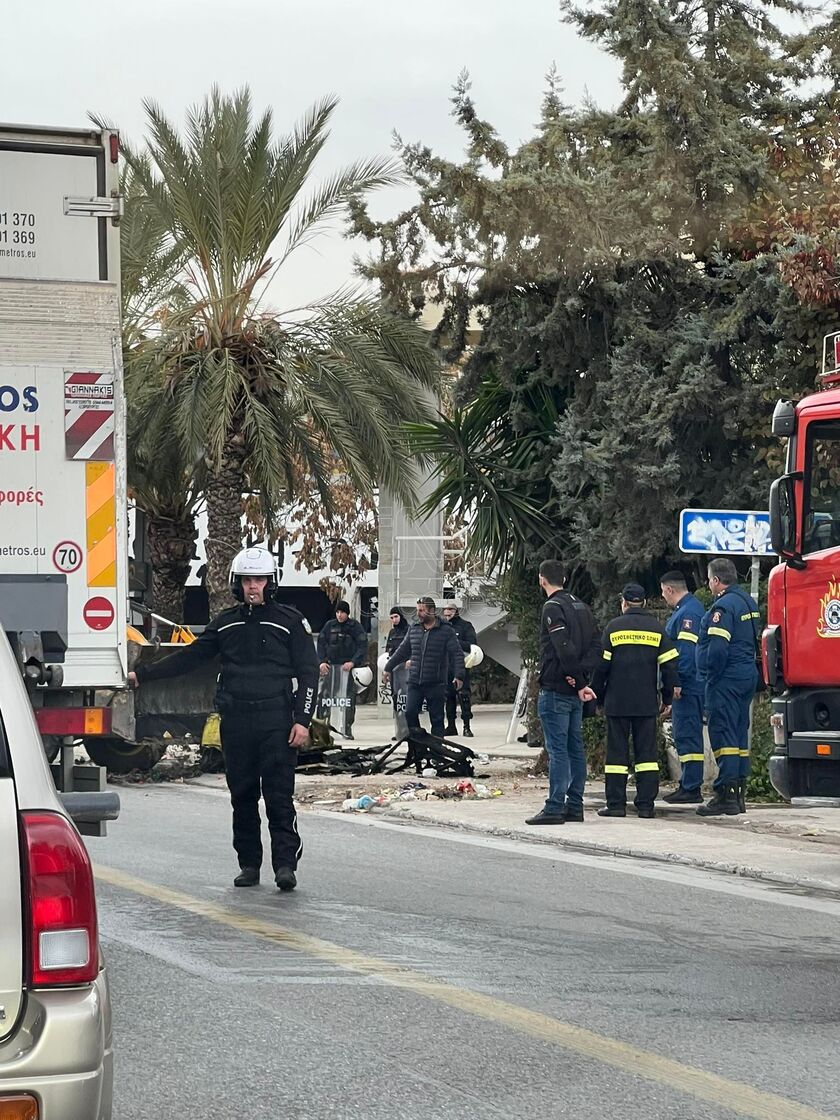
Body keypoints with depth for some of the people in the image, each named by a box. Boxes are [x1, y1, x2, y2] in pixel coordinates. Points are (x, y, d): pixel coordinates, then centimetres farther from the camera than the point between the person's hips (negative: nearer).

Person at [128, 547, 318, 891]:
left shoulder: (290, 621, 3)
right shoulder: (226, 623, 14)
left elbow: (308, 674, 2)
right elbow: (189, 657, 19)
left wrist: (302, 720, -8)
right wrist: (143, 675, 14)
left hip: (276, 721, -4)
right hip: (235, 721, 4)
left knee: (279, 795, -9)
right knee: (242, 795, 6)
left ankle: (285, 863, -9)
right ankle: (249, 863, 12)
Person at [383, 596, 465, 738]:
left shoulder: (446, 631, -3)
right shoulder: (413, 629, 10)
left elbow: (457, 654, -5)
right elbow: (403, 651, 20)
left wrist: (458, 675, -16)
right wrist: (389, 668, 21)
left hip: (436, 684, -3)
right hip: (415, 683, 3)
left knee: (437, 718, 1)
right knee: (410, 713, -8)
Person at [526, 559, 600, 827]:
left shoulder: (552, 608, -12)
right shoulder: (581, 607, 14)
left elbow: (564, 648, -21)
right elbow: (595, 645, 9)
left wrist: (578, 681, -14)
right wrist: (580, 677, -3)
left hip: (555, 690, -8)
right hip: (575, 691, 8)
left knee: (557, 749, -8)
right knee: (575, 747, 11)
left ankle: (555, 807, -9)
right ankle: (574, 805, 14)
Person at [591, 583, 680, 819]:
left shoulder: (614, 627, -1)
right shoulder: (657, 629, 5)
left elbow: (601, 664, -2)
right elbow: (669, 664, 4)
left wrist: (598, 695, 9)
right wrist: (668, 697, 12)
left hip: (617, 701, -2)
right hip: (647, 702, 2)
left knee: (616, 752, 2)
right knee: (647, 752, 5)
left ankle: (616, 804, 0)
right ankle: (646, 804, 0)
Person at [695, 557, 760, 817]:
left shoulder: (723, 607, -16)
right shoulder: (748, 602, 15)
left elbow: (717, 648, -23)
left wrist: (711, 676, -13)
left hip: (726, 679, -10)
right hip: (748, 675, 10)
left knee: (723, 735, -9)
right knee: (739, 735, 14)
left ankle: (725, 797, -13)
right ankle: (739, 794, 17)